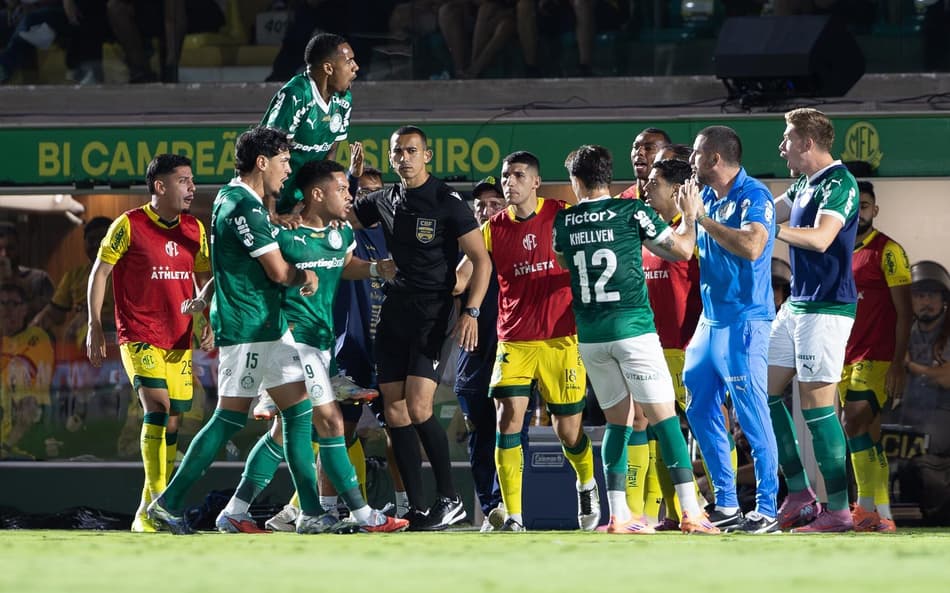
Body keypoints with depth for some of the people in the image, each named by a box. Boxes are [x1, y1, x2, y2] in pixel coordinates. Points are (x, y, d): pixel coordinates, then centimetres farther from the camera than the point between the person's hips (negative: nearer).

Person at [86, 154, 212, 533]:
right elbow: (99, 272, -2)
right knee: (157, 405, -22)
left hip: (179, 340, 6)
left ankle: (150, 512, 16)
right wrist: (95, 327, -5)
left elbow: (204, 279, 18)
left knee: (172, 420, 6)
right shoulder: (129, 225, -7)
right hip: (139, 337, -6)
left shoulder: (194, 230, 8)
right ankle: (156, 500, -21)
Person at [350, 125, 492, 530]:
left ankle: (450, 500, -7)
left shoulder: (447, 202, -6)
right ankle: (416, 509, 6)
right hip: (393, 313, 7)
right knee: (395, 413, 1)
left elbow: (481, 259, -6)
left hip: (432, 314, -7)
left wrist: (471, 312, -17)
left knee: (418, 409, -18)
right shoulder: (384, 202, 12)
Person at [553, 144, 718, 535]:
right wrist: (689, 216, 21)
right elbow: (682, 250, 4)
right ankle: (691, 513, -13)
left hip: (590, 336, 4)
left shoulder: (563, 222, 6)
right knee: (664, 417, -5)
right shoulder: (633, 212, -3)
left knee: (618, 421, 12)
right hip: (633, 327, -4)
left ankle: (618, 516, 4)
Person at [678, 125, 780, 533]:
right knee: (700, 410, 10)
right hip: (709, 319, 9)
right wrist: (687, 216, 8)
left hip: (744, 321, -9)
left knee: (751, 415, -9)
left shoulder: (754, 197, -12)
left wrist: (702, 217, -20)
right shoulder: (705, 197, 13)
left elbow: (751, 247, -28)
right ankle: (726, 505, 17)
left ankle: (766, 509, -5)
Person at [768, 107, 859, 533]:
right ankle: (800, 494, 13)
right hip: (796, 304, 10)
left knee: (816, 406, -10)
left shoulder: (839, 184, -15)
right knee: (764, 390, 10)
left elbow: (820, 239, -28)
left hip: (825, 308, -10)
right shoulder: (804, 185, 14)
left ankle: (838, 510, -6)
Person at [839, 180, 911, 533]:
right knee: (870, 437, 7)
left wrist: (898, 365, -17)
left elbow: (904, 313, -10)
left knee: (854, 424, -21)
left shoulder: (887, 251, -6)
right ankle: (883, 517, 9)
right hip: (846, 359, 8)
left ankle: (867, 508, -20)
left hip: (876, 358, -8)